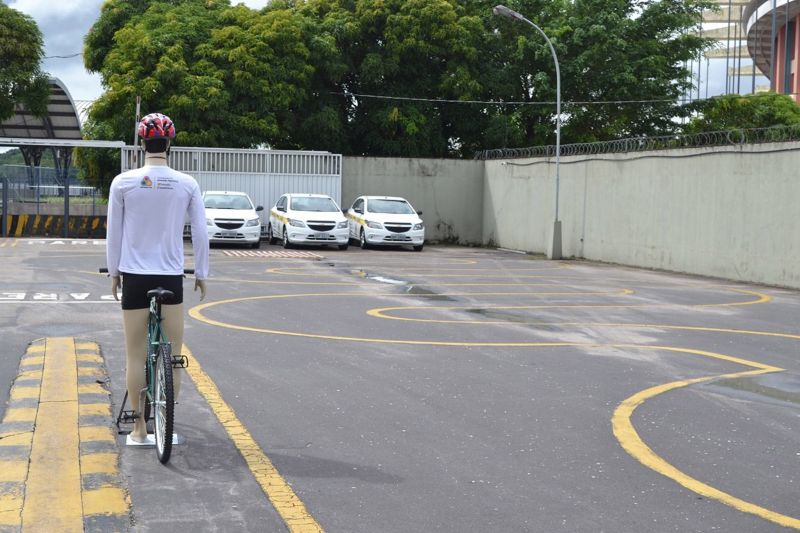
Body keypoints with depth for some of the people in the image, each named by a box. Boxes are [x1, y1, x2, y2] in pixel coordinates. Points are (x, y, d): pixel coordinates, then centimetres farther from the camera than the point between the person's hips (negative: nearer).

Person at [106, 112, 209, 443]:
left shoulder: (123, 182, -5)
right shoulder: (187, 185, -3)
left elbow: (113, 234, 0)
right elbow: (200, 234, 0)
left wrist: (113, 272, 13)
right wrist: (201, 273, 12)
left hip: (134, 276, 0)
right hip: (172, 277, 0)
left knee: (136, 356, 8)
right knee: (173, 356, 10)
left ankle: (139, 426, 13)